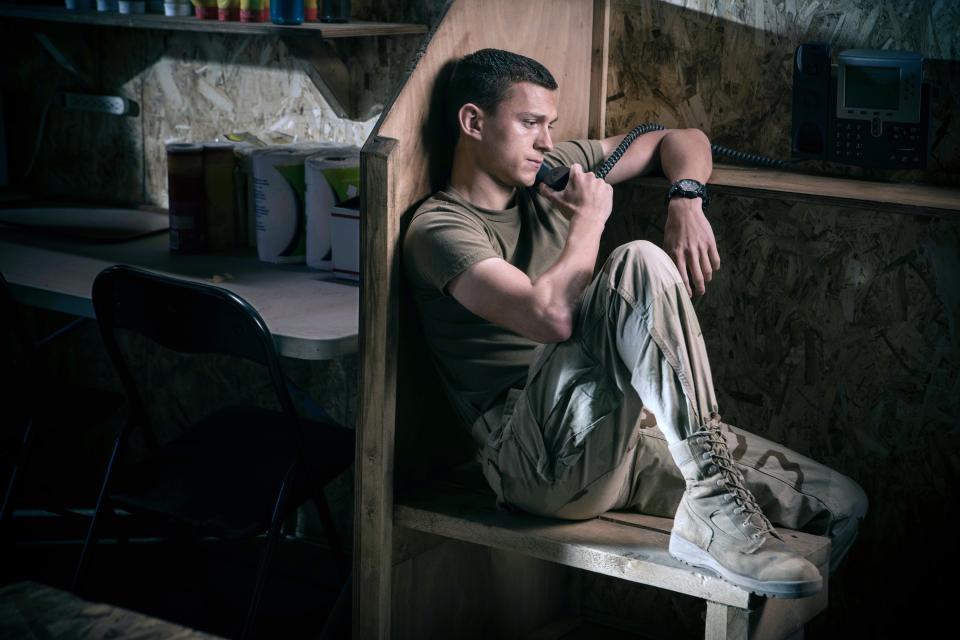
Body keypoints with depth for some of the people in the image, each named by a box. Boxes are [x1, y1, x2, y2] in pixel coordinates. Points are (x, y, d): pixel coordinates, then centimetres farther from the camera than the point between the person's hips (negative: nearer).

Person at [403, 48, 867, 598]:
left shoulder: (550, 171, 17)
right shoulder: (440, 228, -6)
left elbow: (682, 140, 23)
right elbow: (551, 316, -22)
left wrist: (687, 201, 1)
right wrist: (591, 216, -7)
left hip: (616, 436, 7)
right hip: (542, 453, -7)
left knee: (842, 506, -5)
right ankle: (710, 506, -30)